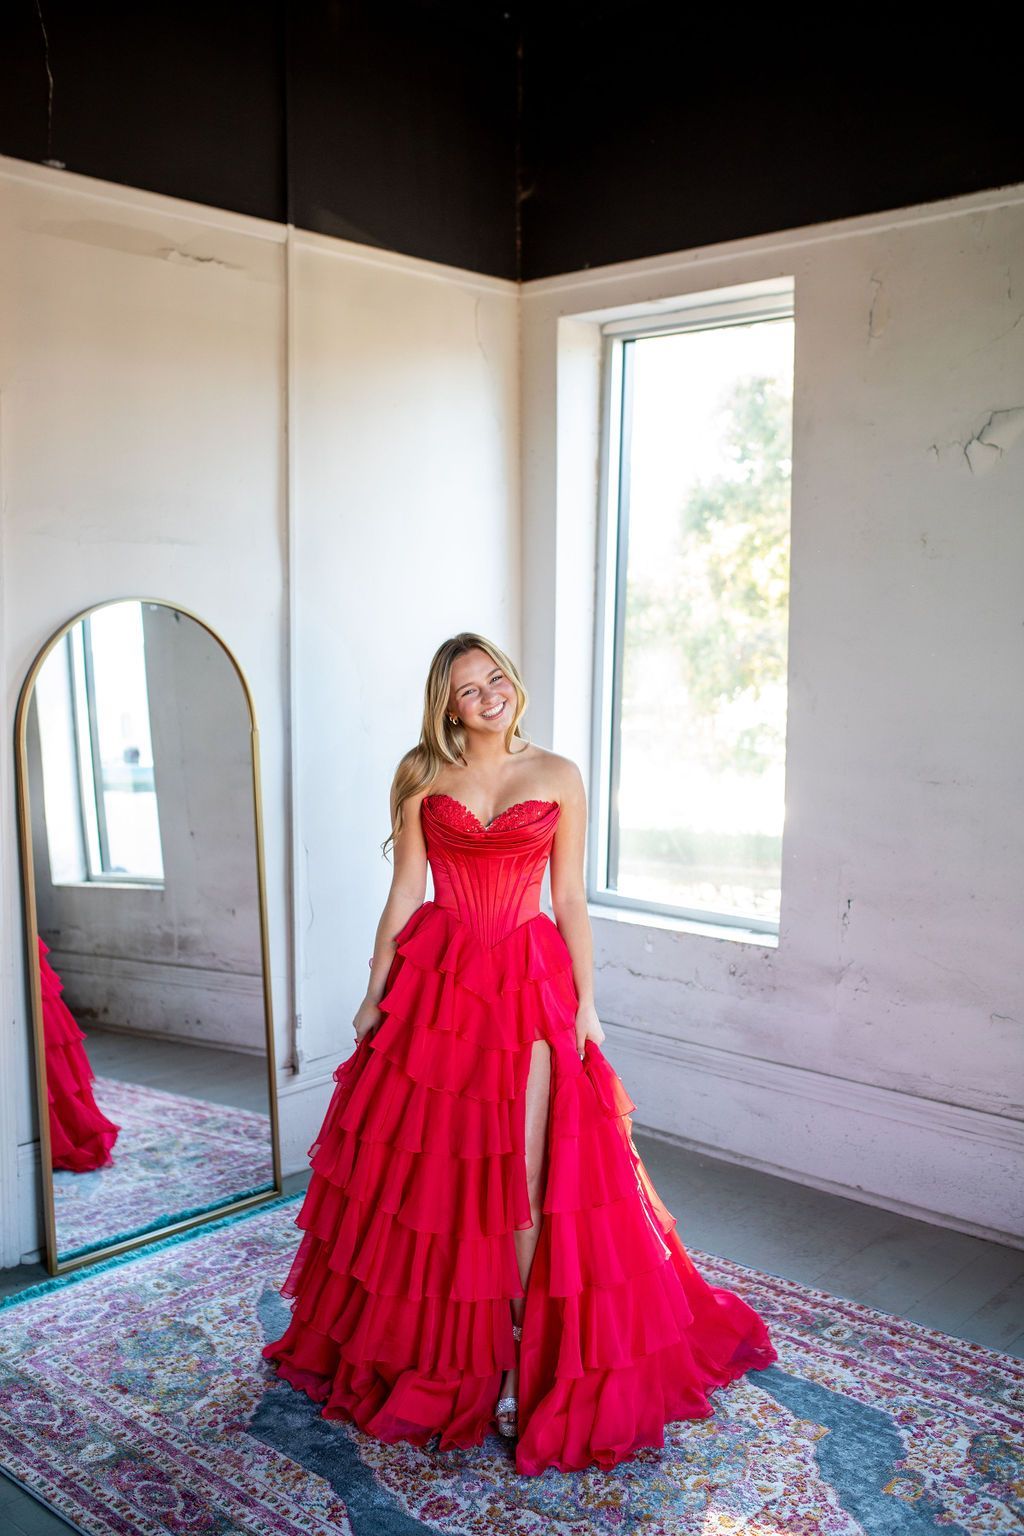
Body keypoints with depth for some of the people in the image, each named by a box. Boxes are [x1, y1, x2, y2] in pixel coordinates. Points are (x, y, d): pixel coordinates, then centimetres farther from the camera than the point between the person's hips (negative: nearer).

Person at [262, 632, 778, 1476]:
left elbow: (570, 899, 4)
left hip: (532, 980, -1)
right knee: (424, 1159, 7)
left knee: (529, 1174, -3)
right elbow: (404, 892, 4)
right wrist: (374, 995, 3)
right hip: (436, 978, 1)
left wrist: (586, 1002, 0)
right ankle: (417, 1341, 27)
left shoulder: (558, 776, 3)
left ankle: (520, 1345, 13)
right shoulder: (420, 777, 4)